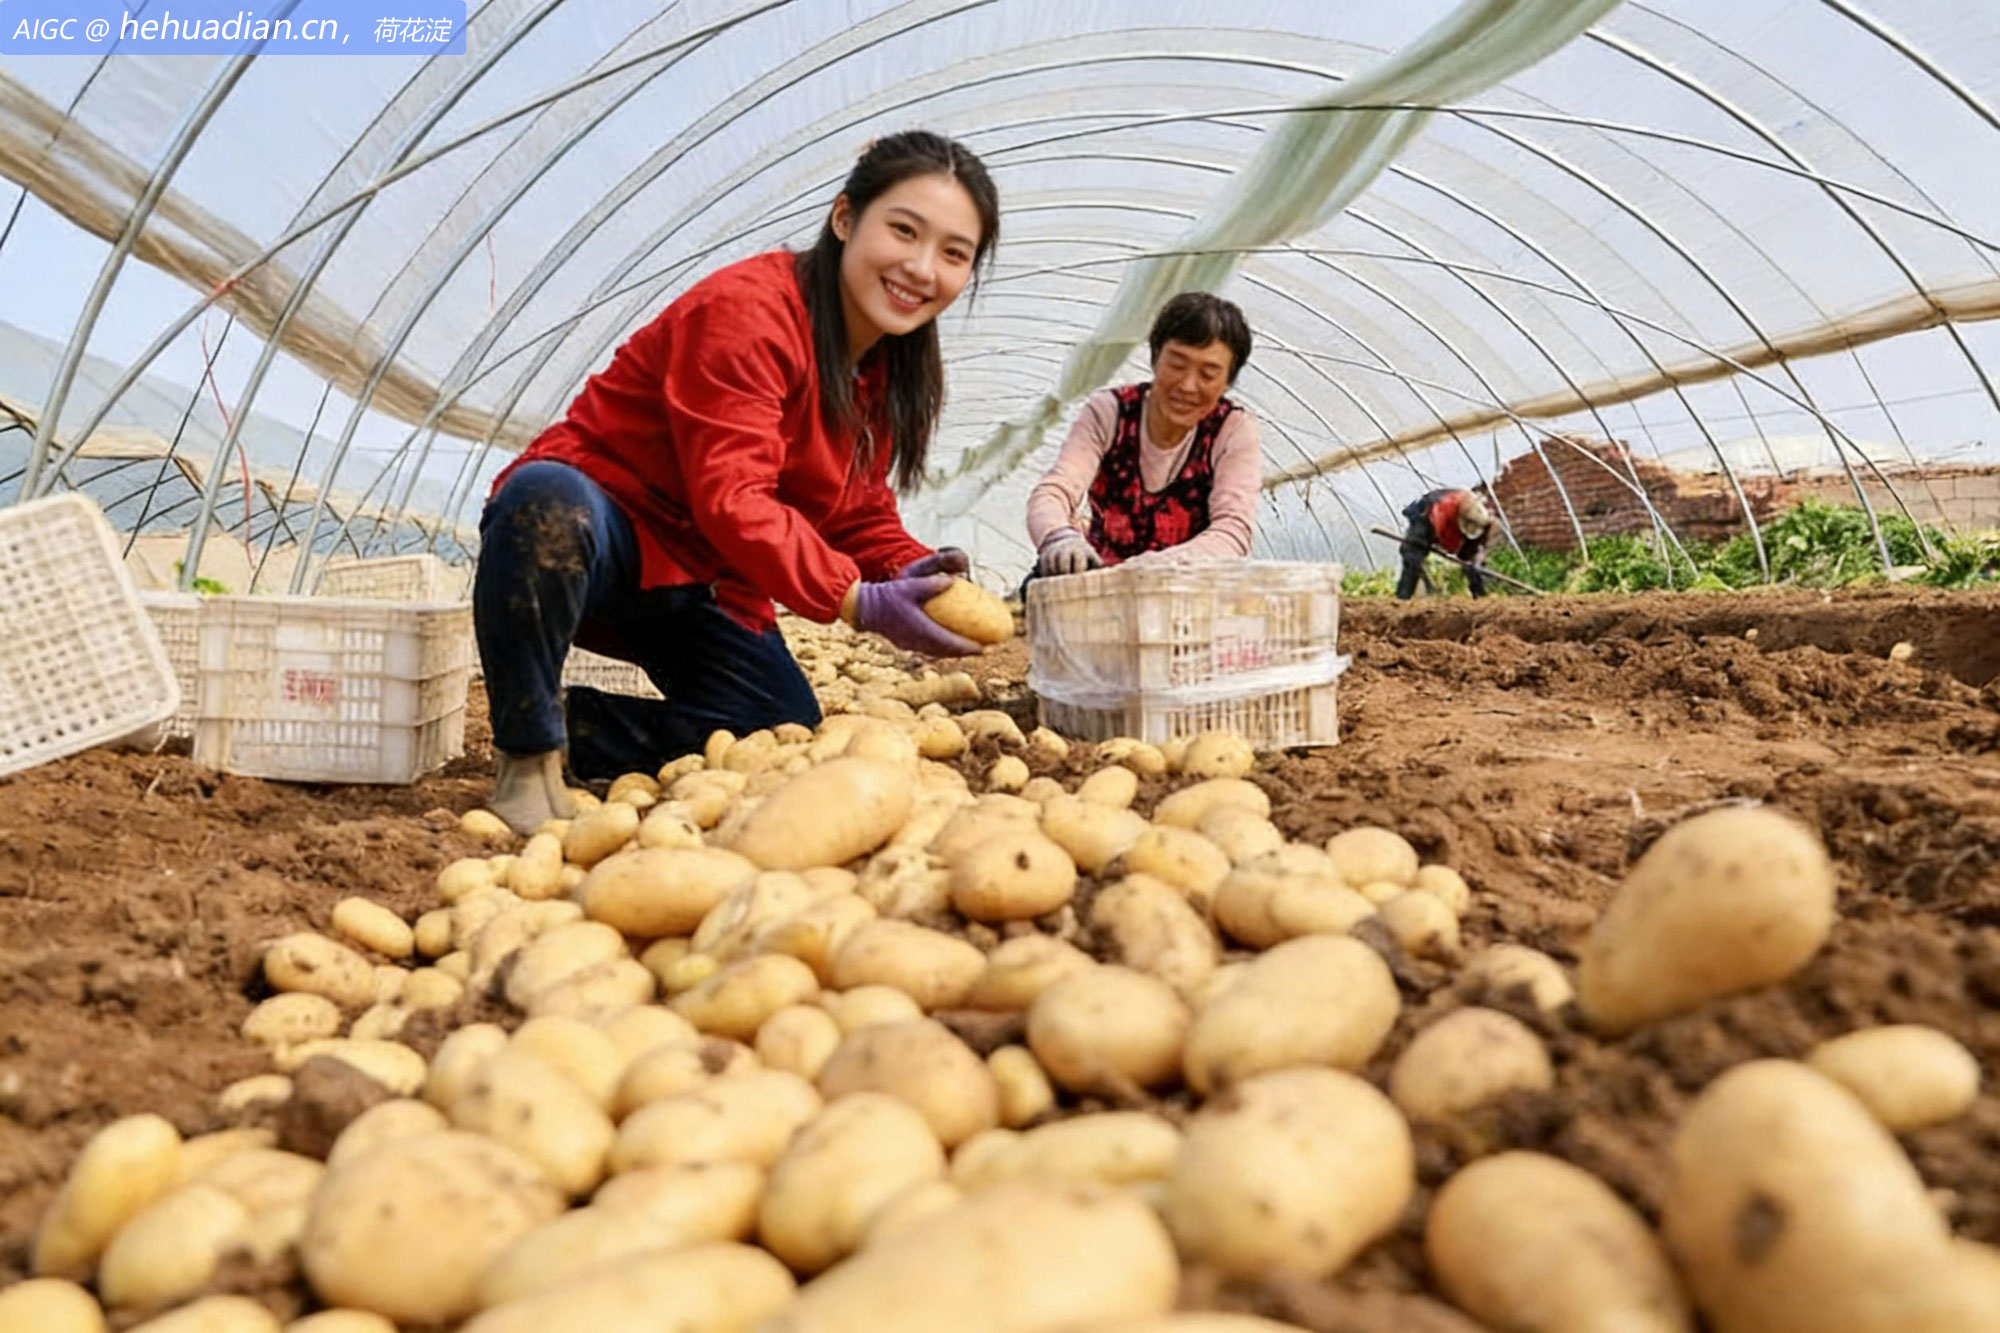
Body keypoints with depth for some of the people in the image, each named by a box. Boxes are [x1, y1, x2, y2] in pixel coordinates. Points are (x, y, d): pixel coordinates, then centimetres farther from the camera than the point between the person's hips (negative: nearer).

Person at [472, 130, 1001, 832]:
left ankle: (564, 725, 8)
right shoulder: (747, 309, -23)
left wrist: (909, 570, -15)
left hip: (706, 585, 8)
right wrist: (857, 602, -37)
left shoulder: (890, 371, 5)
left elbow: (859, 513, 7)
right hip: (589, 533, -7)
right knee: (544, 495, -42)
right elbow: (731, 500, -31)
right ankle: (528, 760, -22)